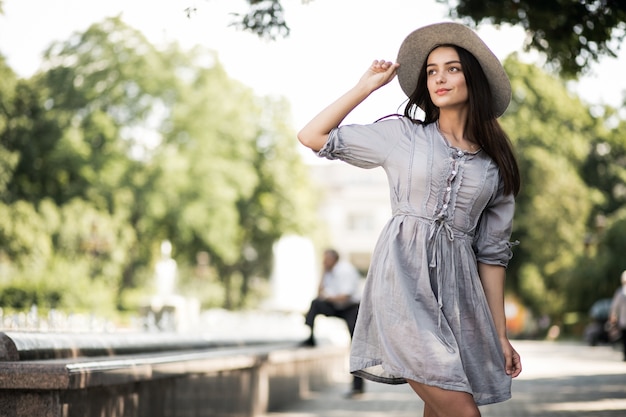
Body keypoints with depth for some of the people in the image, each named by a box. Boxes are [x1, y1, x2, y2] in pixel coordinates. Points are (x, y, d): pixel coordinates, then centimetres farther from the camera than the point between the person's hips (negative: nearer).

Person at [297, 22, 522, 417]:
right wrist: (367, 86, 12)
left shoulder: (496, 165, 14)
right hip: (404, 280, -3)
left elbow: (492, 252, 13)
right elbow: (312, 136, 9)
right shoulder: (402, 135, 10)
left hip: (457, 289, 3)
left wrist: (500, 334, 10)